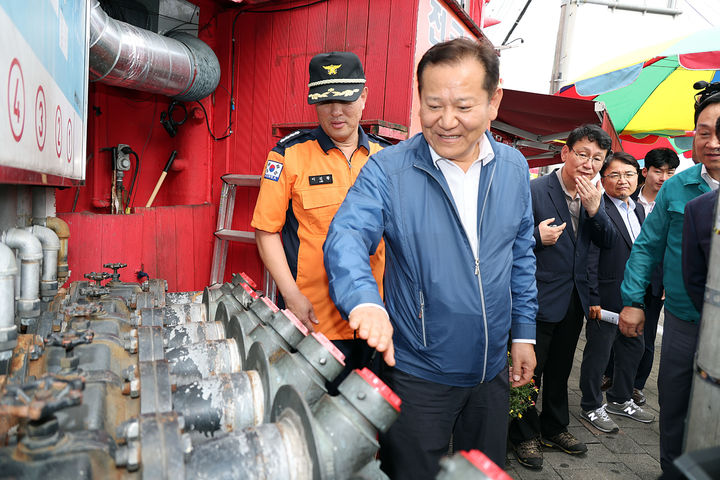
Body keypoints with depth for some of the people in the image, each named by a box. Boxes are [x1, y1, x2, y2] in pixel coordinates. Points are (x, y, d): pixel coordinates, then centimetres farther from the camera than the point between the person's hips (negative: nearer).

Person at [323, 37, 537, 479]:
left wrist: (524, 333, 8)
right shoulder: (387, 170, -15)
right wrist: (365, 299, -47)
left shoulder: (514, 169, -1)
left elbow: (521, 257, 7)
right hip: (417, 375, -4)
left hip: (492, 370, 5)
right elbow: (347, 237, -27)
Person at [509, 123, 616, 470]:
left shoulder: (594, 196, 6)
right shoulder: (534, 190, -15)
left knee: (560, 370, 21)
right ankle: (525, 436, 25)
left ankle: (555, 428, 40)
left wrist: (595, 208, -14)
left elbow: (607, 243, 1)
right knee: (530, 370, 6)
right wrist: (537, 237, -31)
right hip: (540, 298, -7)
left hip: (575, 298, 7)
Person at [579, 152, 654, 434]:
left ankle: (620, 399, 37)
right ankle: (591, 407, 21)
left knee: (633, 348, 18)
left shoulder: (638, 210, 12)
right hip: (607, 298, -8)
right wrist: (593, 299, -19)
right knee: (598, 352, 4)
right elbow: (589, 259, -17)